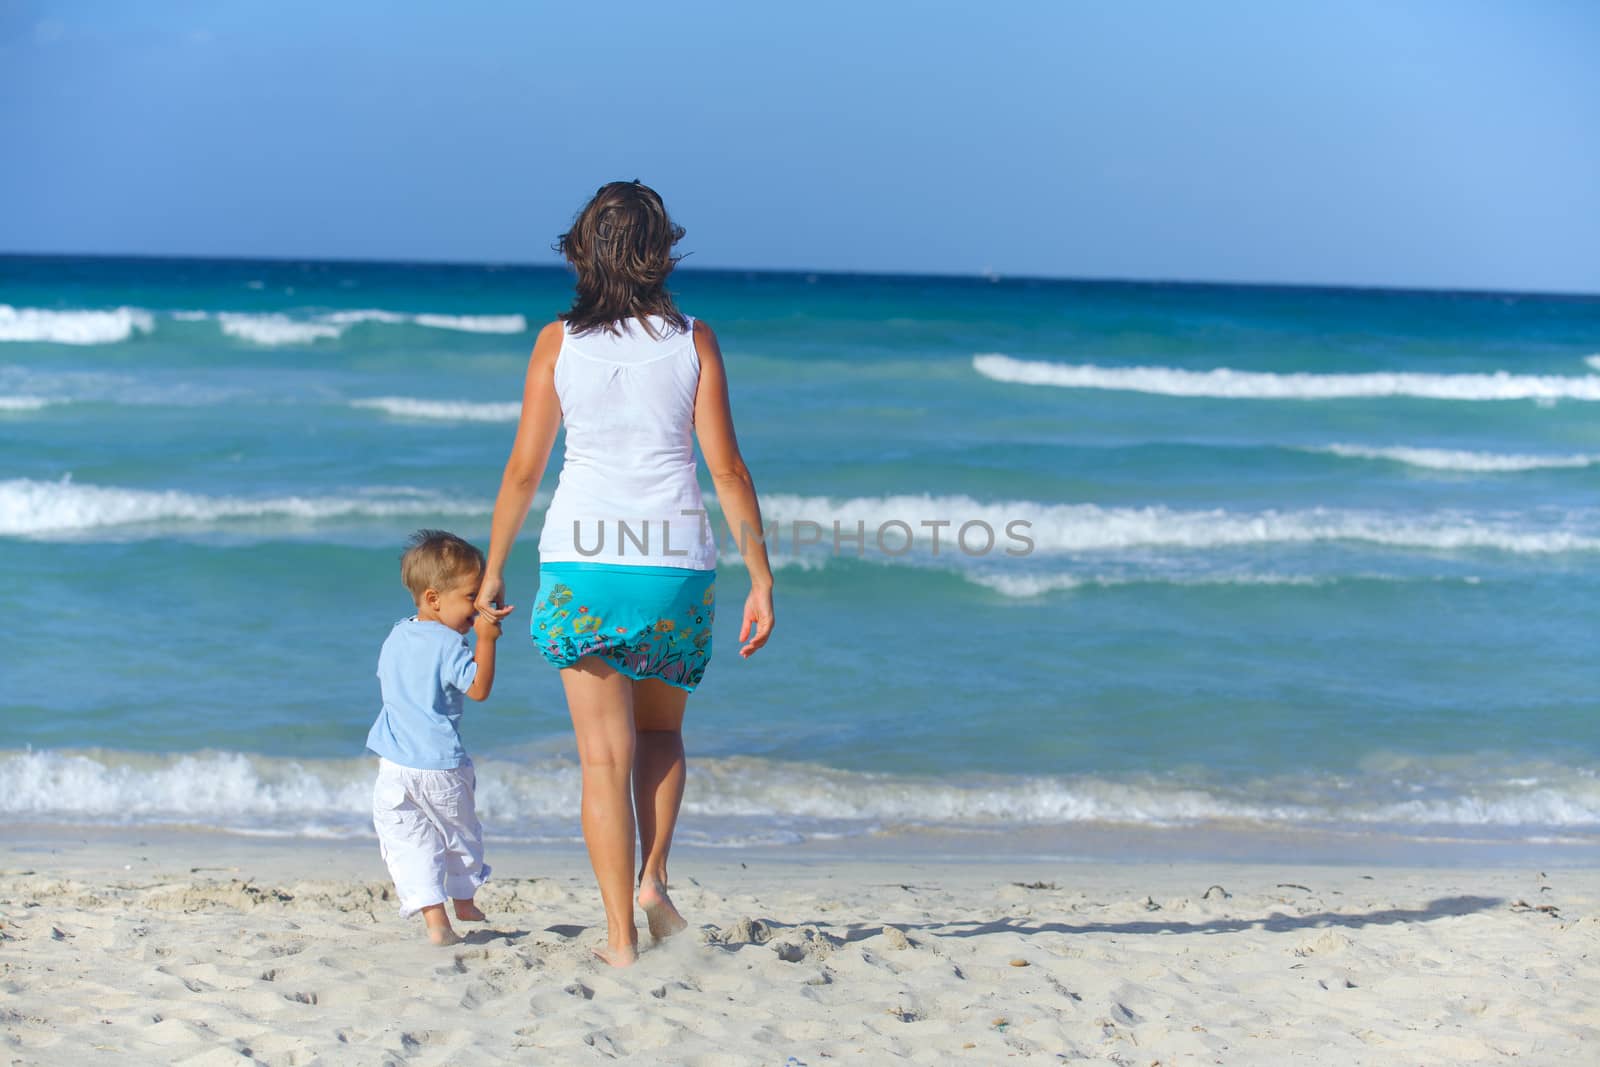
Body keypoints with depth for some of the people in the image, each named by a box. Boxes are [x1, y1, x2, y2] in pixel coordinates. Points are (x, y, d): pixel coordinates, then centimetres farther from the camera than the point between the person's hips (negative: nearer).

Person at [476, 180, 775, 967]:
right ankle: (651, 879, 6)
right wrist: (761, 579, 0)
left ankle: (621, 935, 2)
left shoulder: (558, 342, 2)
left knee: (605, 755, 4)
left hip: (582, 559, 0)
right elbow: (727, 469, -4)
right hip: (676, 562, 1)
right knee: (661, 731, 23)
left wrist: (492, 573, 12)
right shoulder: (693, 340, 1)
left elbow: (523, 469, 2)